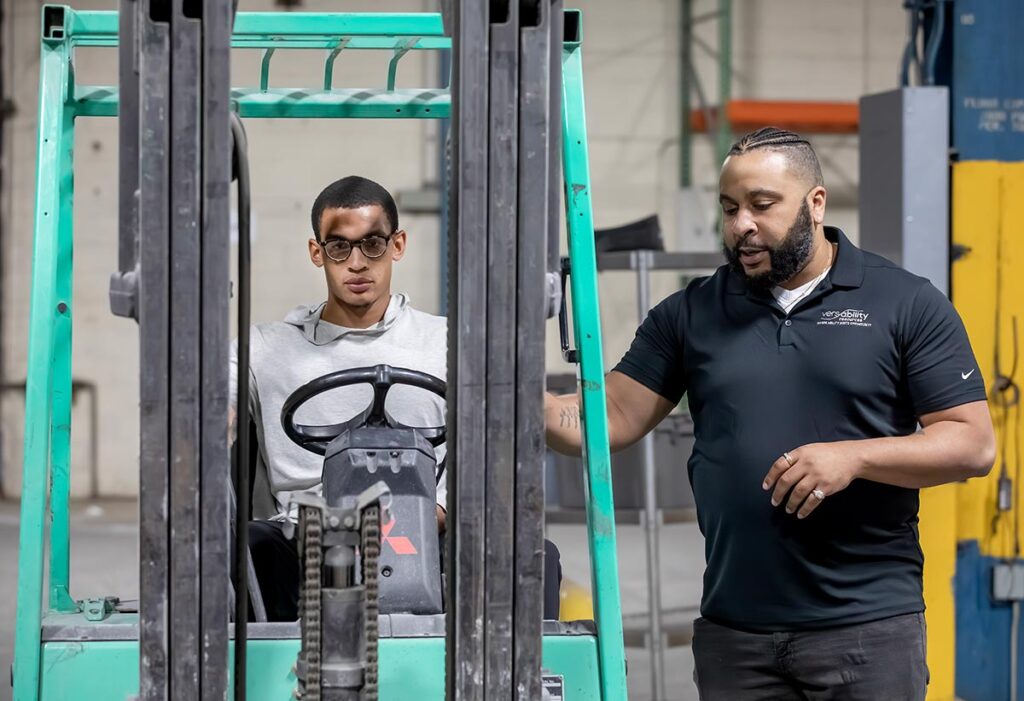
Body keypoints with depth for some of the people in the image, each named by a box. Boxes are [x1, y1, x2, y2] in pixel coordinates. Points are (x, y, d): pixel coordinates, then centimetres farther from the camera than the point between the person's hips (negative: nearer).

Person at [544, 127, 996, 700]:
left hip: (870, 627, -3)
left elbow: (974, 444, -3)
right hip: (733, 629, 3)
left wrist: (853, 457, -16)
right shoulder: (691, 314, 9)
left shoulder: (908, 305, 0)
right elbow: (613, 418, 4)